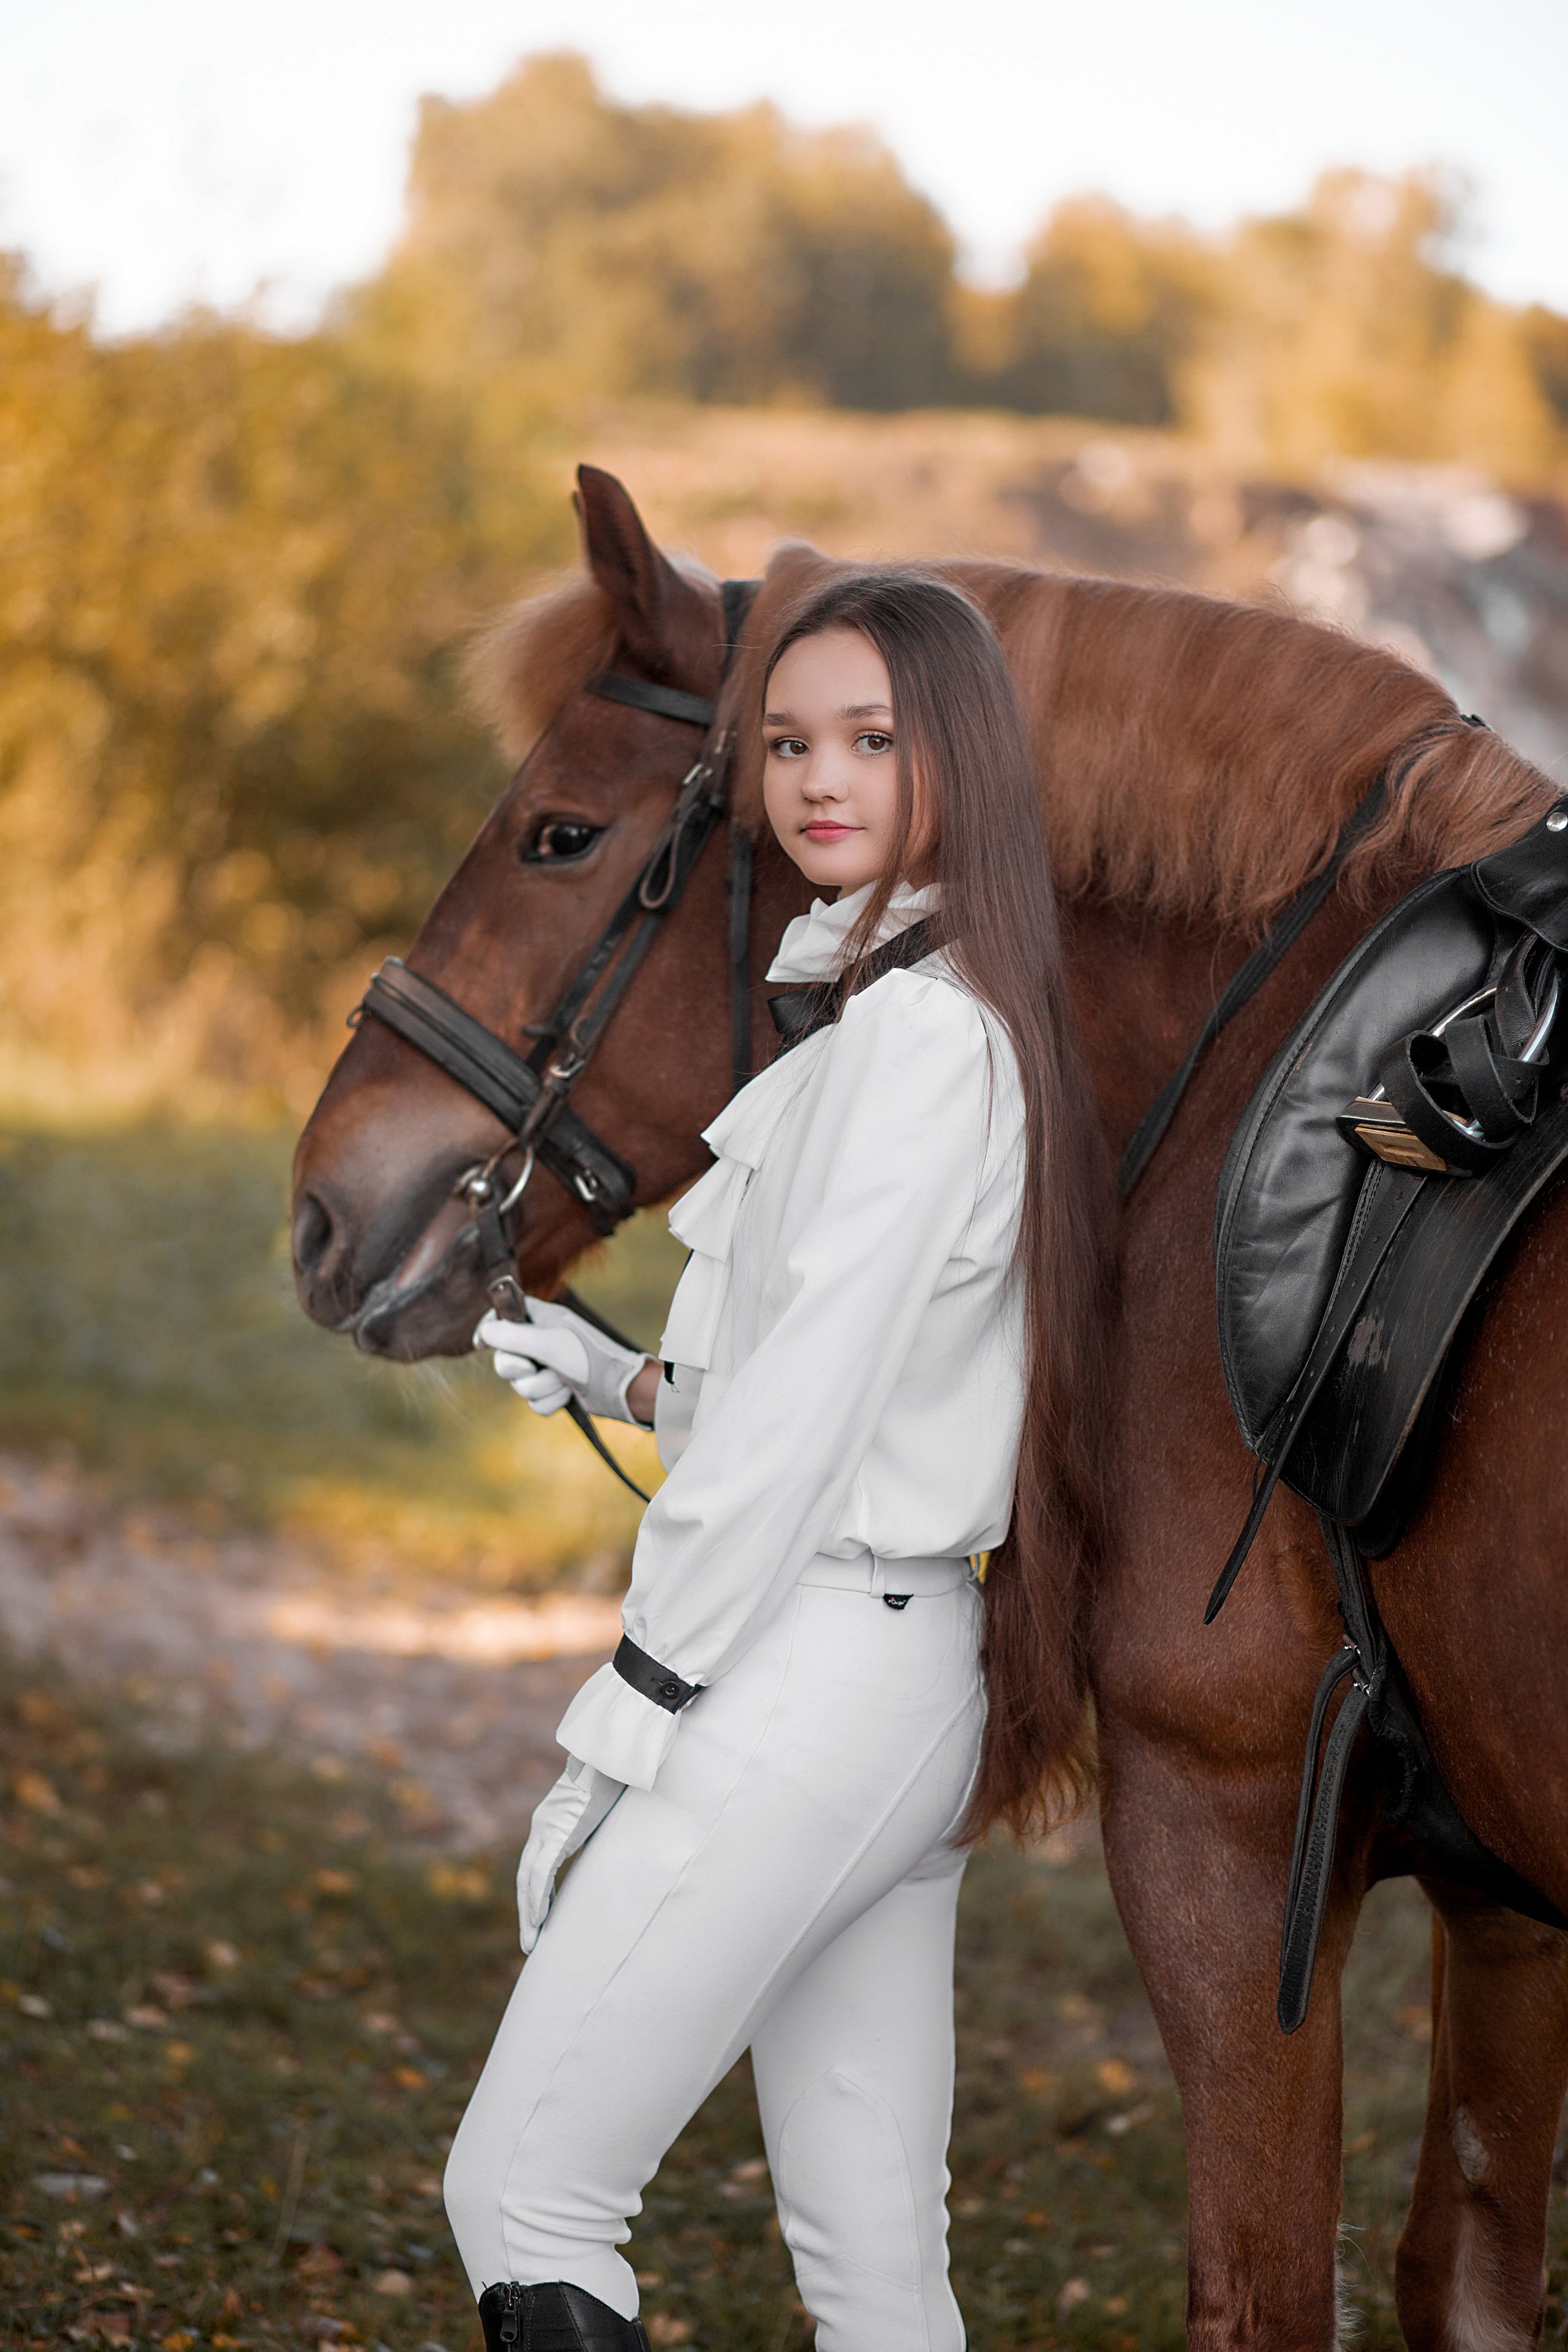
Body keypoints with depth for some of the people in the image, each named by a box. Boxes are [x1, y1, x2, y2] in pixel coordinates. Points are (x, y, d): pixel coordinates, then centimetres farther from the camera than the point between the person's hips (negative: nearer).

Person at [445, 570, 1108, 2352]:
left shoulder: (915, 1030, -17)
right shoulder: (955, 1010, 14)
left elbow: (809, 1410, -19)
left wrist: (624, 1719, -15)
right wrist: (627, 1384, 14)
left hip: (813, 1670, -10)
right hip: (911, 1670, 10)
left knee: (519, 2193, -3)